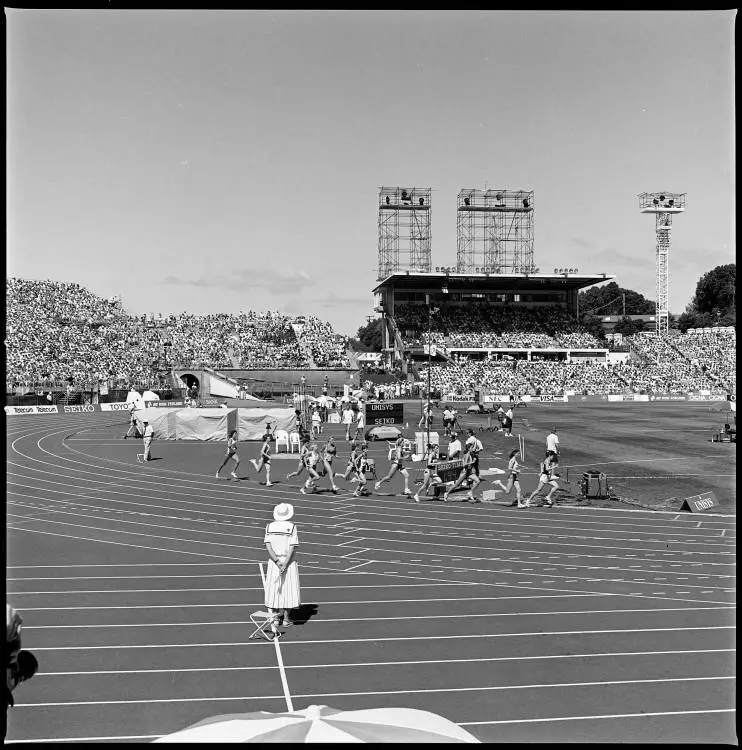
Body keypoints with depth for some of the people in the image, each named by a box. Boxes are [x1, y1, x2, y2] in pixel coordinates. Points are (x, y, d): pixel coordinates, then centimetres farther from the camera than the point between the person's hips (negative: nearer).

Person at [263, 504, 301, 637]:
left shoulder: (270, 526, 1)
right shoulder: (292, 527, -7)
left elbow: (268, 546, -8)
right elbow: (292, 547, -15)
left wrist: (277, 561, -12)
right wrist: (285, 564, -16)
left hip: (274, 562, 2)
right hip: (289, 562, -2)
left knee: (274, 590, 10)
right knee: (288, 590, 8)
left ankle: (275, 616, 4)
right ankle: (285, 618, 12)